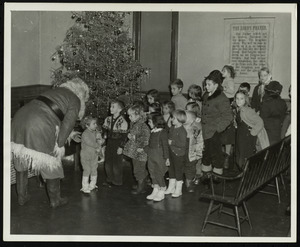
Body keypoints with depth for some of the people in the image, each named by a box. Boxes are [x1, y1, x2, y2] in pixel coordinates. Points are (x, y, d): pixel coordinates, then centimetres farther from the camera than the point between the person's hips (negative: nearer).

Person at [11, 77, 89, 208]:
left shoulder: (55, 91, 28)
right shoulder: (75, 100, 6)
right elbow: (68, 122, -7)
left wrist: (70, 134, 43)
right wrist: (59, 144, -1)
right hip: (39, 129, -7)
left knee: (21, 162, 23)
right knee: (51, 165, 12)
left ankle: (22, 197, 36)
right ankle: (55, 201, 27)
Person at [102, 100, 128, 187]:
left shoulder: (122, 121, -15)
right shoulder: (108, 119, 5)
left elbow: (124, 136, -15)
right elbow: (104, 131, 14)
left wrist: (121, 147, -16)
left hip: (117, 145, -6)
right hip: (109, 143, 6)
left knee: (117, 164, 2)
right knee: (108, 163, 11)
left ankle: (117, 182, 15)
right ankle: (109, 180, 24)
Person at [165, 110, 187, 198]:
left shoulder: (182, 131, -20)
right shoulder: (172, 128, 7)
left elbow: (183, 144, -26)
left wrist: (172, 142, -21)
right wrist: (168, 141, 4)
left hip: (179, 154, -8)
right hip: (171, 152, 8)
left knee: (178, 171, 3)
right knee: (171, 170, 17)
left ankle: (178, 190, 14)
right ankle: (171, 188, 30)